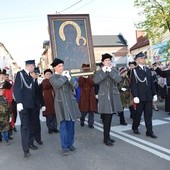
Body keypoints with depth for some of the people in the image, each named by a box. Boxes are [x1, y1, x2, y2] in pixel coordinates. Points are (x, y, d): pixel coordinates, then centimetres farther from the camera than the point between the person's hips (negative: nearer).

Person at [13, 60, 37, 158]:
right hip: (24, 104, -6)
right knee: (25, 126, -7)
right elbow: (16, 89, -10)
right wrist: (19, 102, -18)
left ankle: (30, 143, 21)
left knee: (31, 124, 9)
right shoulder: (20, 74, -2)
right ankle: (26, 149, -6)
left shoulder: (31, 77, 18)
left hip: (31, 104, 6)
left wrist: (35, 102, 10)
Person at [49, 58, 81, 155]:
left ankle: (70, 144, 18)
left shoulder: (67, 74, 13)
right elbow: (57, 84, -20)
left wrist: (69, 77, -12)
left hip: (71, 102, 4)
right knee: (63, 126, -6)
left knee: (71, 125, 6)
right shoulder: (52, 78, 3)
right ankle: (64, 147, 1)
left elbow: (75, 86, 2)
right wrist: (64, 76, -7)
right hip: (61, 103, -4)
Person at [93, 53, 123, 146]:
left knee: (109, 117, 12)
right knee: (106, 118, -8)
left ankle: (107, 136, 23)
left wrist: (110, 71, -17)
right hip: (104, 97, -3)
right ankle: (106, 138, 1)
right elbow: (95, 81, -16)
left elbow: (118, 80, -10)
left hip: (113, 96, 3)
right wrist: (103, 71, -19)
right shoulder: (99, 71, 3)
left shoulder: (115, 70, 8)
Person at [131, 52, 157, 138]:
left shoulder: (148, 70, 13)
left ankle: (149, 131, 11)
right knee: (138, 113, 8)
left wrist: (154, 94, 10)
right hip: (140, 96, -4)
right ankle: (135, 128, 28)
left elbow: (152, 82, 14)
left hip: (149, 96, 5)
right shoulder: (134, 70, -5)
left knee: (149, 114, 5)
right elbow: (133, 85, -10)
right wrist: (135, 96, -16)